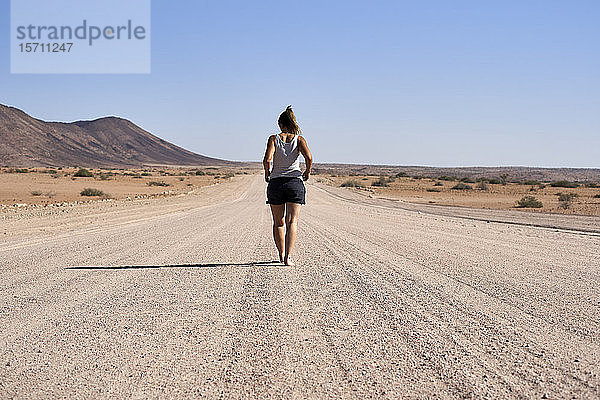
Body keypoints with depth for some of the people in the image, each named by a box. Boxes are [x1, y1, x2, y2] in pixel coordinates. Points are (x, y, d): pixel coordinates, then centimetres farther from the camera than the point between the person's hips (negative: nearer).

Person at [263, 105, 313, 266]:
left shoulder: (274, 138, 0)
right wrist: (307, 172, 3)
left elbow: (267, 159, -15)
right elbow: (308, 157, -15)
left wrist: (267, 173, 3)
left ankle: (282, 254, 26)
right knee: (292, 221, -5)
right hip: (295, 182, -1)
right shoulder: (299, 139, 1)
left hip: (275, 183, 1)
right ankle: (288, 256, -20)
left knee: (278, 222, 15)